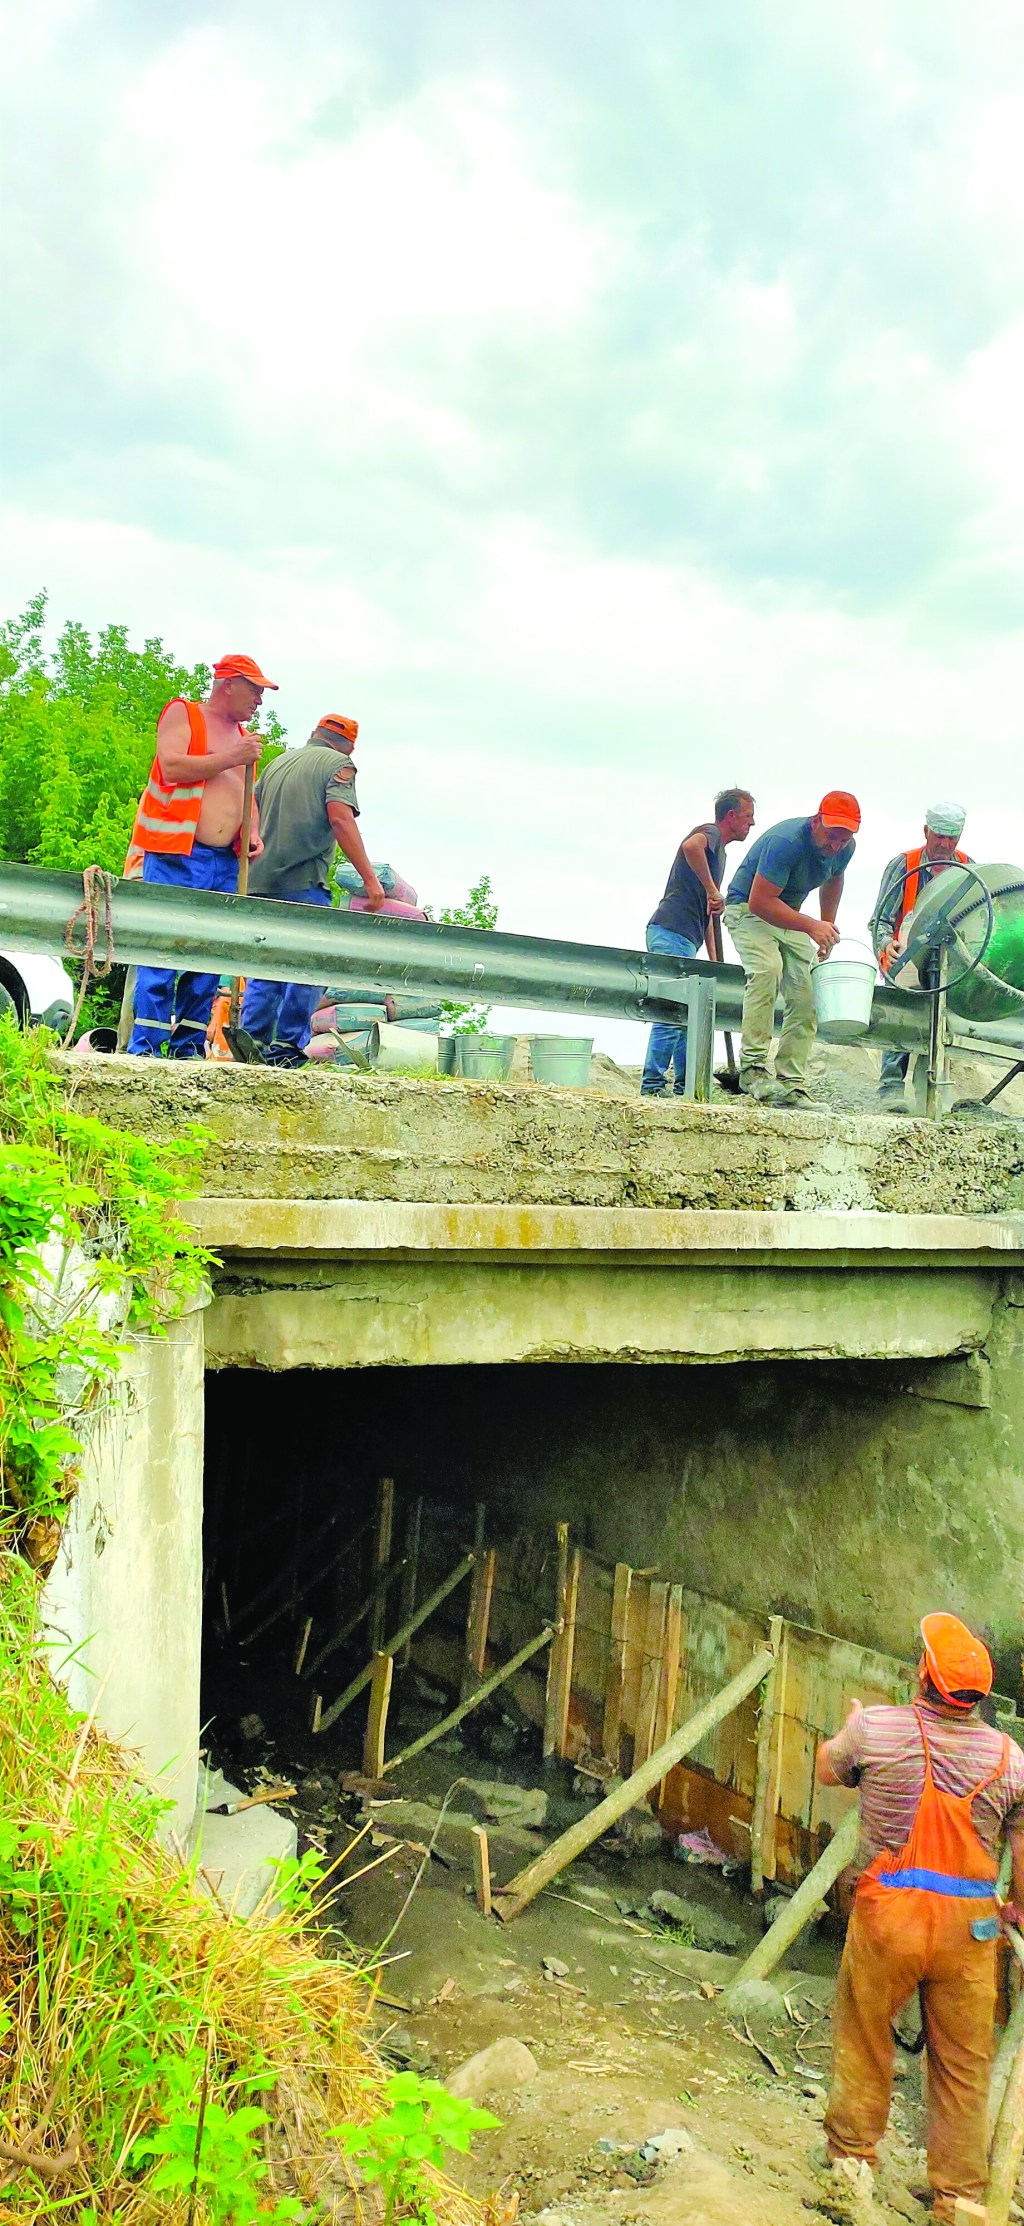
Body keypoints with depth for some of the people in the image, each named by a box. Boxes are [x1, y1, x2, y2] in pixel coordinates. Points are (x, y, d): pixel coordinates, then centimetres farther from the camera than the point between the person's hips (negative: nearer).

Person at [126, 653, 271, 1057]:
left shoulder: (243, 735, 22)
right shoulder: (182, 714, 3)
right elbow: (171, 768, -13)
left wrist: (253, 831, 7)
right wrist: (232, 758, -11)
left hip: (225, 864, 7)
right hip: (175, 857, -7)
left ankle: (189, 1046, 8)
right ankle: (144, 1047, -11)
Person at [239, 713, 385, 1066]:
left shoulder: (277, 763, 21)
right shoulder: (338, 763, 1)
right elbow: (340, 818, -14)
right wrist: (370, 878, -17)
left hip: (261, 881, 7)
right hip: (303, 883, -7)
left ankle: (251, 1042, 7)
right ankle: (287, 1047, -5)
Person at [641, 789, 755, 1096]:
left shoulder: (719, 852, 28)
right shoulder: (709, 832, -1)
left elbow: (706, 913, 31)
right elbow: (691, 846, -29)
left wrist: (713, 957, 26)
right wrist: (712, 889, -22)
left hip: (685, 939, 10)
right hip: (671, 932, -10)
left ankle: (685, 1086, 12)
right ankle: (652, 1085, -17)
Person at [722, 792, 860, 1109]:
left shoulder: (845, 849, -7)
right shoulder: (786, 842, -31)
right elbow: (760, 901, -33)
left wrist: (828, 926, 10)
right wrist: (811, 926, -37)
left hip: (789, 915, 7)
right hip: (747, 908, -7)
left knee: (805, 993, -6)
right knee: (767, 969, -33)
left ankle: (791, 1085, -4)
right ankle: (754, 1068, -31)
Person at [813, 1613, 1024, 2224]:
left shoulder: (877, 1728, -12)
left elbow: (826, 1772, 8)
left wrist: (851, 1725, 28)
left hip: (888, 1915, -1)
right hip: (970, 1923, 2)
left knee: (864, 2037, 17)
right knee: (963, 2063, 13)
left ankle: (852, 2155, 31)